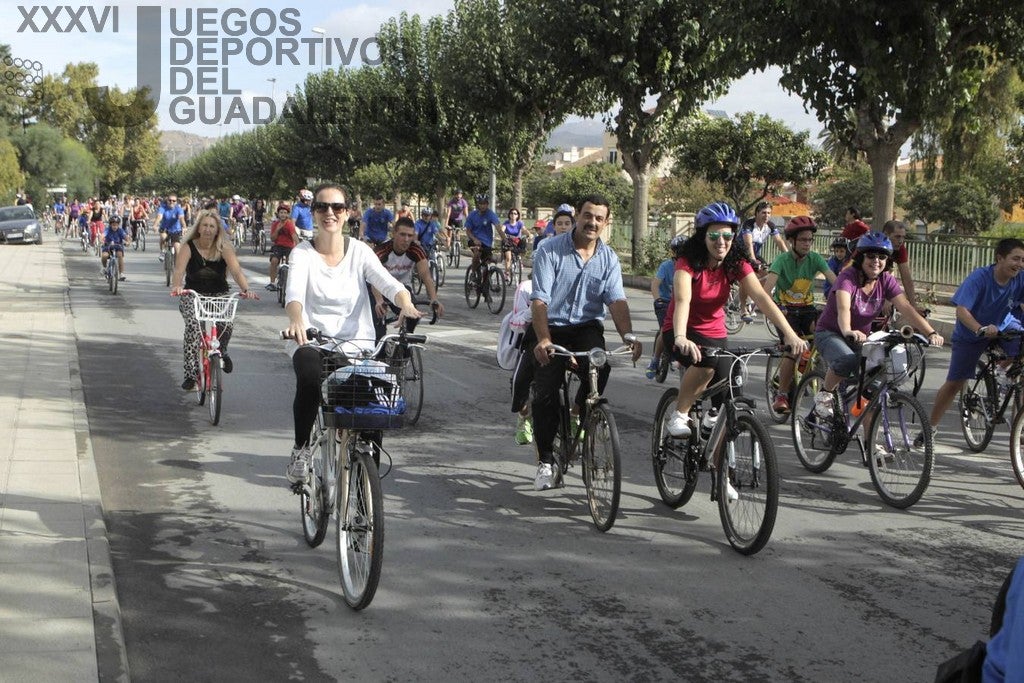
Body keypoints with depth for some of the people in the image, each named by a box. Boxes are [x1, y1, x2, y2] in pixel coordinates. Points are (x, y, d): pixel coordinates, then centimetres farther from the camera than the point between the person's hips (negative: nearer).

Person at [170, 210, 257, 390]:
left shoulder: (224, 248, -7)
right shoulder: (189, 247, -8)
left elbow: (236, 270, -20)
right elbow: (179, 269, -24)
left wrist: (245, 289, -39)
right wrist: (176, 286, -46)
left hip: (218, 295, 1)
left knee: (226, 324, -26)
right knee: (193, 325, -29)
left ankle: (221, 352, 12)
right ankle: (190, 374, -21)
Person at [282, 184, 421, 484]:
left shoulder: (360, 251, 4)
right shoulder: (302, 253, -1)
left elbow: (389, 283, -10)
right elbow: (294, 293, -19)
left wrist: (406, 304, -33)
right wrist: (297, 321, -42)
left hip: (356, 342, 2)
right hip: (311, 341, -2)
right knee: (309, 381, -32)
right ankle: (301, 449, -8)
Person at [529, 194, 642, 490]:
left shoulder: (609, 258, 3)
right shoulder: (551, 250, -8)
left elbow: (617, 300, -7)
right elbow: (539, 299, -17)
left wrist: (628, 336, -27)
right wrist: (543, 340, -32)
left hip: (587, 327, 2)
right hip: (552, 327, -2)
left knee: (600, 365, -30)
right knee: (545, 393, -13)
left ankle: (579, 414, 0)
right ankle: (545, 461, 6)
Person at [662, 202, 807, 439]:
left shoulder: (737, 263, -9)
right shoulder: (688, 263, -21)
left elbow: (761, 297, -22)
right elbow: (682, 300, -39)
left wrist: (790, 334, -35)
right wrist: (680, 338, -58)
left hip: (715, 334, 5)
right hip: (681, 333, -5)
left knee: (726, 403, -6)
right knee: (707, 360, -36)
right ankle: (679, 416, -16)